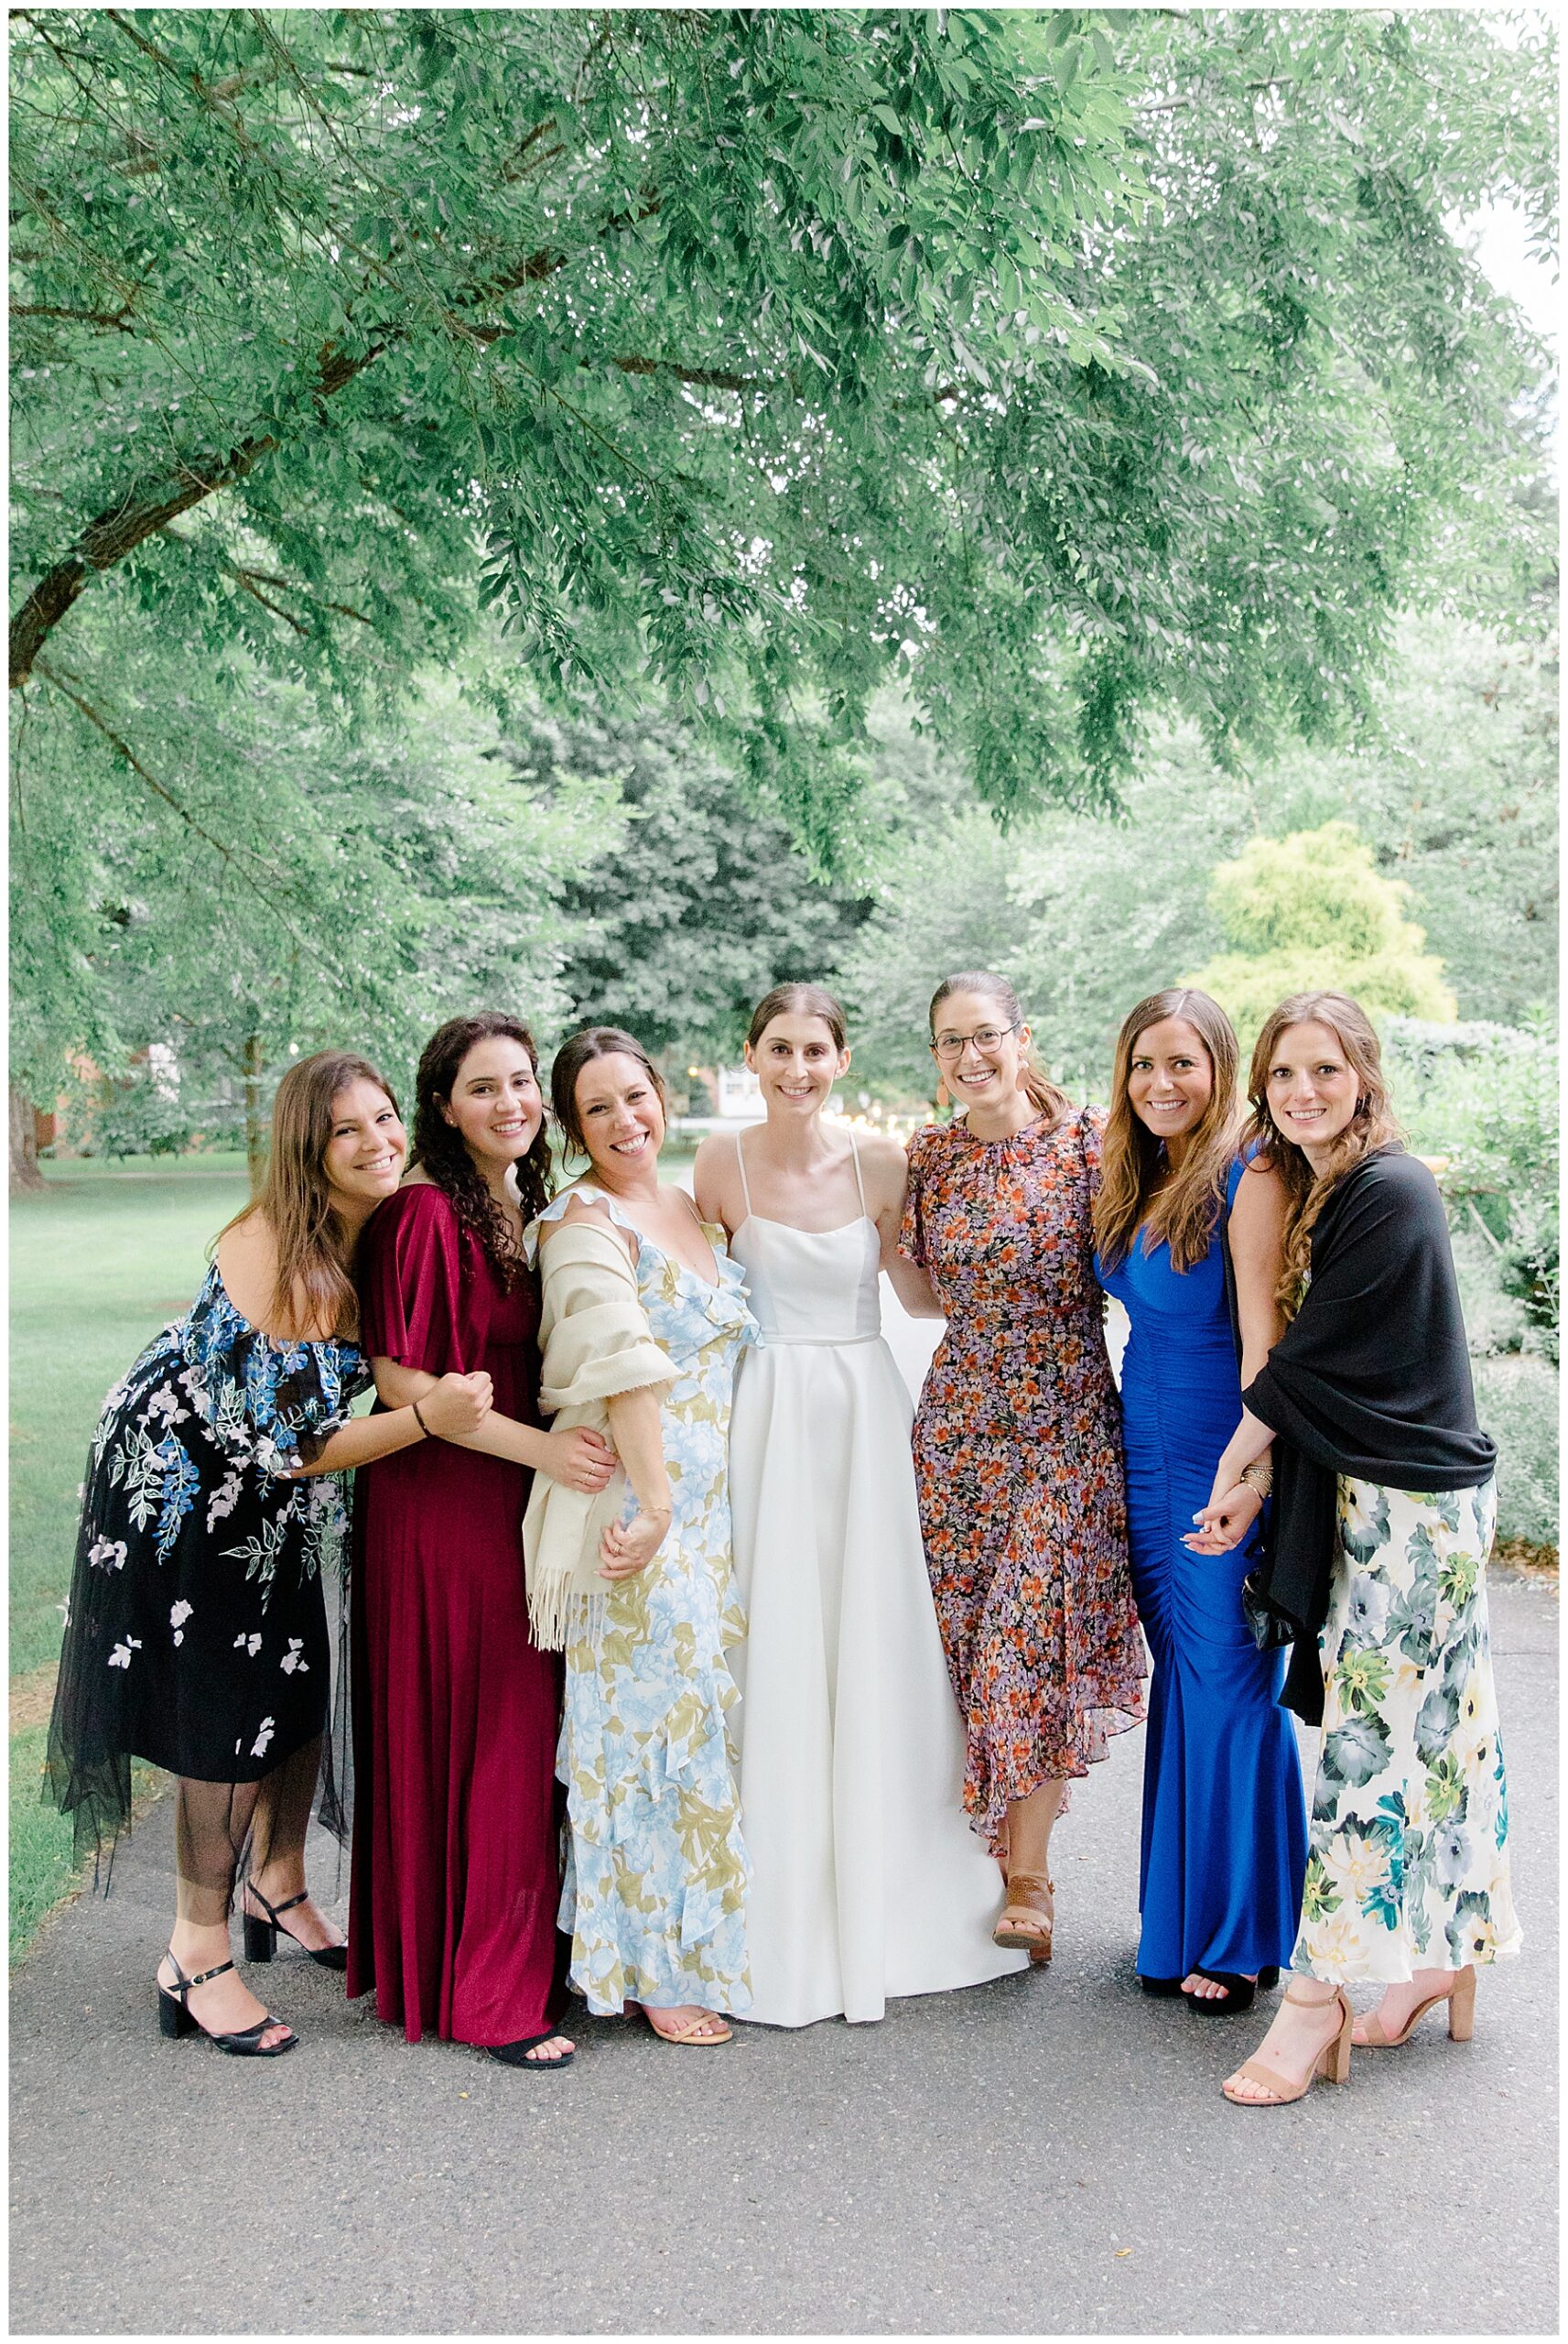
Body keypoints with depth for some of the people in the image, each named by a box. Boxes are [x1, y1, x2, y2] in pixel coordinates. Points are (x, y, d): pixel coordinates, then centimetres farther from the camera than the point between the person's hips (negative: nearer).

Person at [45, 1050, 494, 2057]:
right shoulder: (265, 1250, -31)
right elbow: (286, 1442, -30)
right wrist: (427, 1419, -39)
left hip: (279, 1503, 7)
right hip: (181, 1481, -7)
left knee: (301, 1687, 14)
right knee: (230, 1714, -2)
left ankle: (279, 1889, 36)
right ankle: (198, 1956, 14)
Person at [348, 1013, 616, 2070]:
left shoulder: (532, 1210, 11)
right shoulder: (425, 1213, -14)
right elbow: (399, 1379, -17)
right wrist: (543, 1446, -20)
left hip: (524, 1503, 7)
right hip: (442, 1505, -7)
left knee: (526, 1733, 12)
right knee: (468, 1738, 0)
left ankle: (523, 1956, 26)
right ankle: (485, 1992, 12)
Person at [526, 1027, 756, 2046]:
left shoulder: (695, 1209, 14)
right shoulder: (586, 1221, -11)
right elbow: (624, 1369, -21)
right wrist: (654, 1502, -27)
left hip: (713, 1501, 8)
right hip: (633, 1497, -8)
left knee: (704, 1713, 14)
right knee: (651, 1715, -2)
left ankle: (698, 1941, 28)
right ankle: (650, 1968, 11)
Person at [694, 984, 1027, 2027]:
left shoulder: (880, 1163, -3)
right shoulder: (721, 1162, -2)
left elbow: (925, 1293, 7)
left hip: (865, 1413, 0)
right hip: (767, 1418, 0)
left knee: (872, 1647, 5)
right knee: (775, 1653, 3)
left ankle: (880, 1900, 22)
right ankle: (782, 1912, 18)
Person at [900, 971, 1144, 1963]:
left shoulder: (1089, 1139, -6)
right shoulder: (929, 1156, 5)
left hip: (1066, 1422, -3)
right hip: (960, 1423, 4)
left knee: (1037, 1637, -3)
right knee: (968, 1639, 7)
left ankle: (1027, 1876, 13)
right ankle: (1002, 1861, 23)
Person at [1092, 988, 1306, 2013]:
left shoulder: (1249, 1178, -13)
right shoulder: (1134, 1182, 11)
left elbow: (1263, 1337, -18)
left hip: (1221, 1456, -7)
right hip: (1146, 1455, 7)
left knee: (1229, 1687, 2)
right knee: (1180, 1681, 14)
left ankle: (1241, 1937, 17)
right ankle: (1182, 1921, 27)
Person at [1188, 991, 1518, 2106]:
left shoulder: (1390, 1193, -18)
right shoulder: (1317, 1188, 11)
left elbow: (1309, 1355, -16)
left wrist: (1233, 1468, -8)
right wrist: (1259, 1486, 6)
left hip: (1413, 1505, -9)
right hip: (1372, 1492, 9)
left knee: (1369, 1741, -3)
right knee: (1432, 1728, 15)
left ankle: (1317, 2001, 4)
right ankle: (1445, 1956, 27)